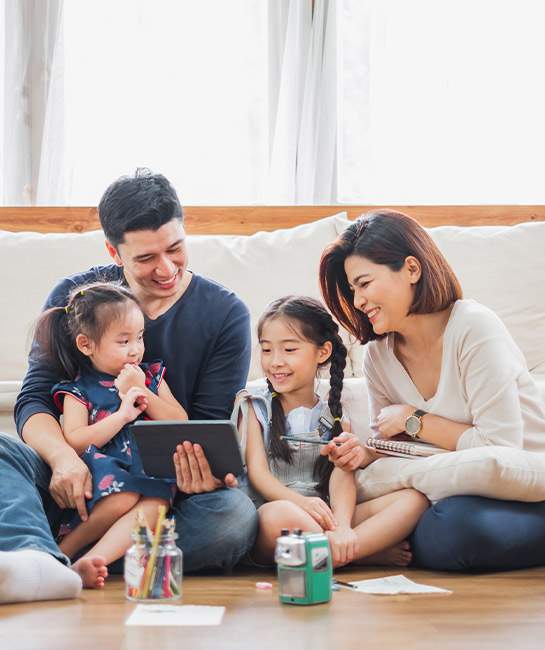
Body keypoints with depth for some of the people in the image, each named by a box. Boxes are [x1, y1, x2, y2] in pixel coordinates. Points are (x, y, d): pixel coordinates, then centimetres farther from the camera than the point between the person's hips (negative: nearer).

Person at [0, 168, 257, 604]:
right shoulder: (73, 297, 5)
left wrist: (205, 469, -27)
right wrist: (64, 457, -24)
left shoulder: (225, 313, 2)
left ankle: (75, 562, -40)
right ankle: (39, 562, -54)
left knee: (234, 515, -34)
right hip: (81, 483, 1)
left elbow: (211, 425, -1)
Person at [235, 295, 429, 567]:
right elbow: (256, 470, -1)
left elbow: (342, 477, -1)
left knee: (414, 499, -16)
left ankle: (331, 553, -33)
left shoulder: (337, 421, 17)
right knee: (279, 514, -40)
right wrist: (301, 503, -24)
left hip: (325, 520, 3)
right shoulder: (255, 407, 13)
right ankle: (373, 552, -21)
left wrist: (342, 526, -25)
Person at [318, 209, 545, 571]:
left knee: (454, 526, -35)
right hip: (460, 493, 6)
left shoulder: (474, 328, -16)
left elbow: (500, 449, -19)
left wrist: (415, 421, -12)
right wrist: (364, 453, -9)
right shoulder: (378, 356, 3)